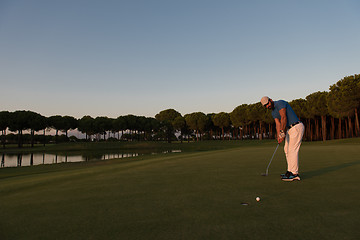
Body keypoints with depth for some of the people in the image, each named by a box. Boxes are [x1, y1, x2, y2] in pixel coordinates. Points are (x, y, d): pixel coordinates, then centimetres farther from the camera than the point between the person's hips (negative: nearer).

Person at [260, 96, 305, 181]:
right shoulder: (273, 113, 15)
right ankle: (290, 171, 20)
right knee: (287, 149, 12)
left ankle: (294, 174, -8)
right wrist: (278, 137, -8)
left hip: (297, 127, -10)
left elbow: (284, 118, -21)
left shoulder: (280, 103, -12)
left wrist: (282, 133, -22)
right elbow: (278, 125, 6)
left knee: (293, 150, -11)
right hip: (290, 129, 10)